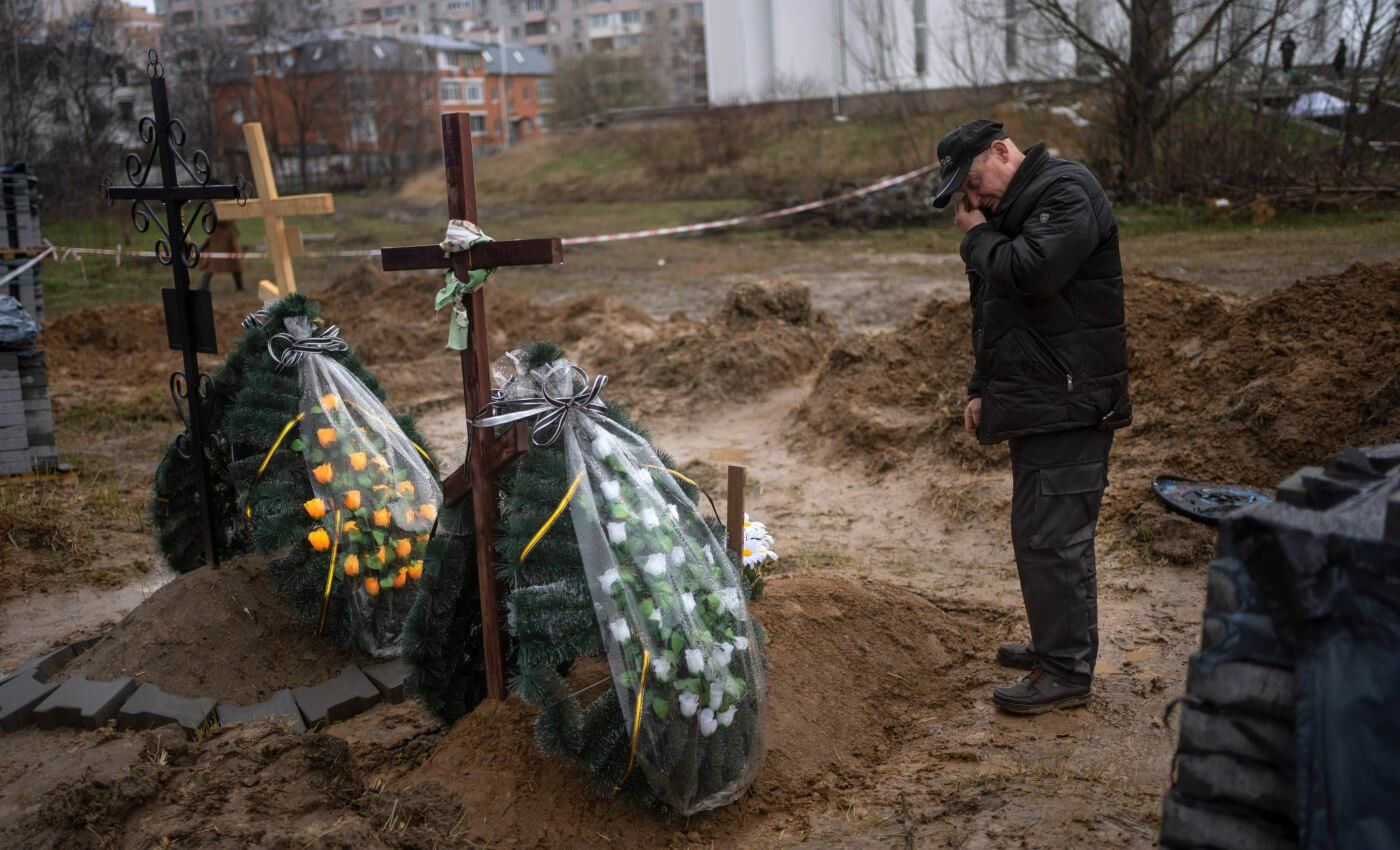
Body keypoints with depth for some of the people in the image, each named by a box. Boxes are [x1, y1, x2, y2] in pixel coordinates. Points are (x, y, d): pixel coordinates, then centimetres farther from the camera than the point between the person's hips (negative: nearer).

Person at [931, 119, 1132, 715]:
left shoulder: (1068, 192, -11)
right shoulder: (1011, 208, 21)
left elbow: (1031, 273, -27)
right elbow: (993, 310, 26)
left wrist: (978, 237, -9)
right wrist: (982, 389, 21)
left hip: (1068, 403, -10)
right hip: (1037, 402, 10)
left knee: (1052, 535, -8)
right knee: (1037, 532, 16)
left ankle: (1068, 671, 1)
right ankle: (1054, 645, 29)